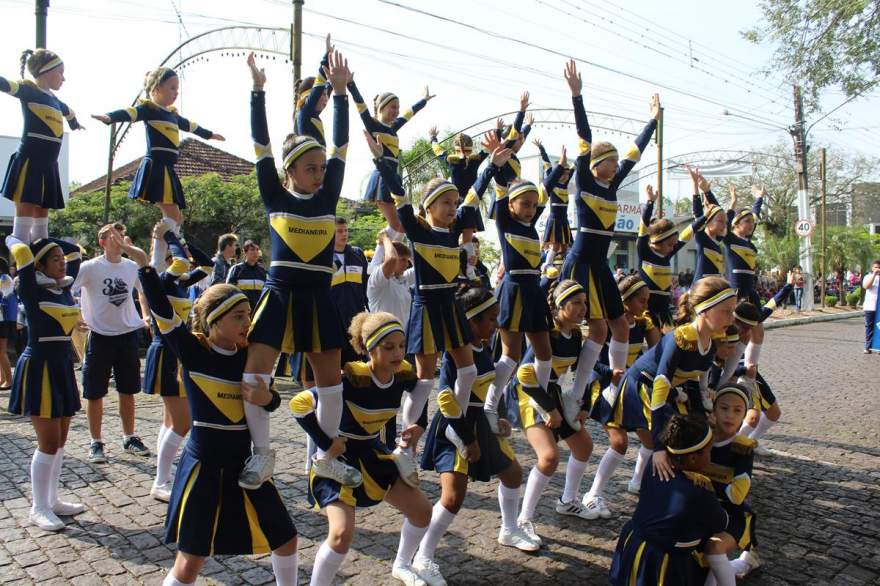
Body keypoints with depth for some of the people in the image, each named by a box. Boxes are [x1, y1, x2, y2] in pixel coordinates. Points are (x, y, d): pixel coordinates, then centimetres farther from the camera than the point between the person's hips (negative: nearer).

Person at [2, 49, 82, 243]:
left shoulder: (53, 98, 19)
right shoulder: (28, 89, -3)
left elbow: (66, 110, 42)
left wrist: (75, 123, 62)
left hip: (48, 165, 8)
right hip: (29, 161, -8)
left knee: (42, 213, 8)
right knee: (26, 212, -10)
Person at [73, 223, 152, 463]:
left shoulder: (132, 267, 3)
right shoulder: (90, 267, -10)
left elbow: (143, 291, 20)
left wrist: (145, 317, 10)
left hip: (129, 334, 4)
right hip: (100, 336, -3)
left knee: (128, 391, 12)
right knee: (95, 393, 4)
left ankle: (129, 437, 26)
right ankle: (96, 443, 19)